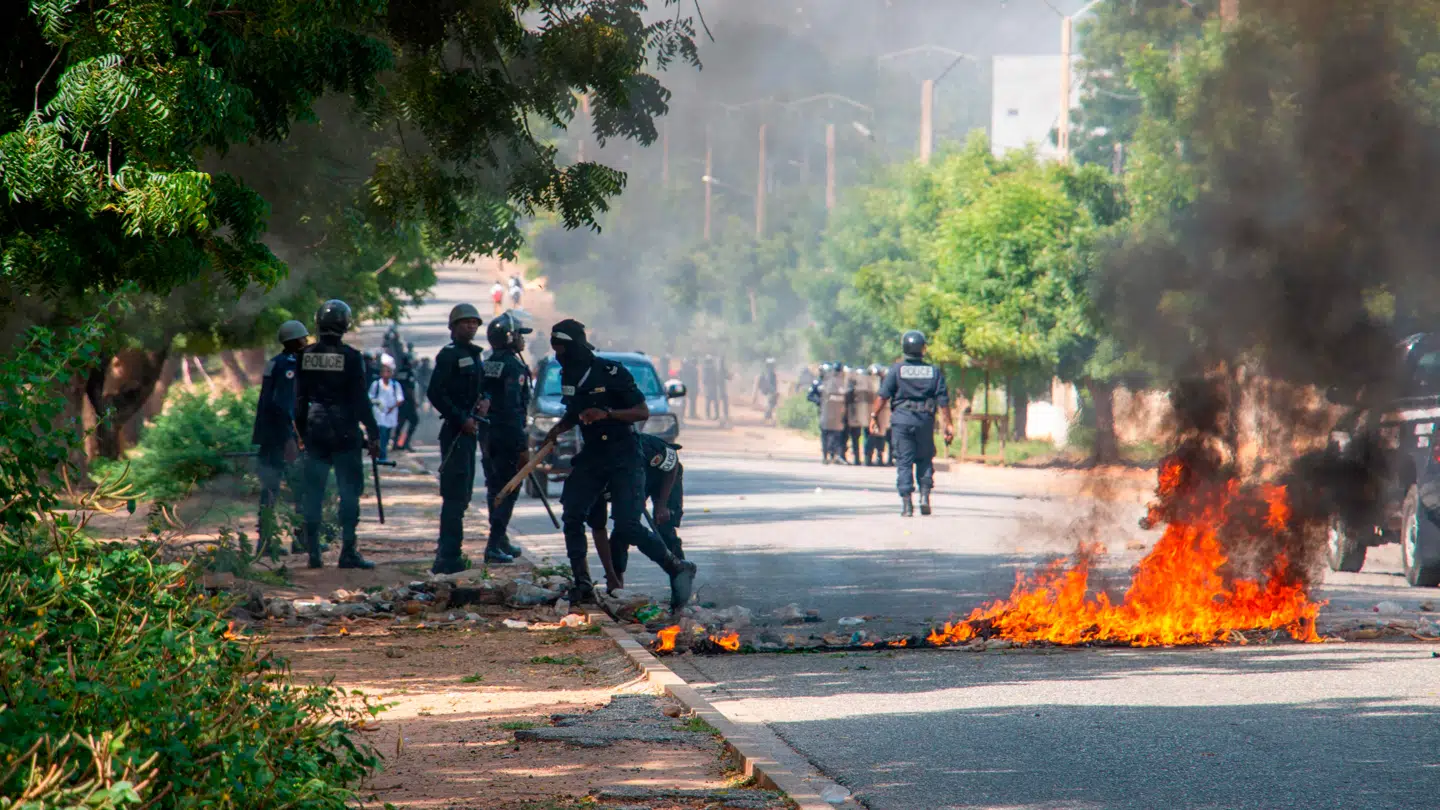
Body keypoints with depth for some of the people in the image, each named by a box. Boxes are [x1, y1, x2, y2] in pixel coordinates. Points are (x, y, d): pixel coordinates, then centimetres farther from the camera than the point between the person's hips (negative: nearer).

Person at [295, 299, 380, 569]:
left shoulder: (306, 356, 3)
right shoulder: (350, 357, -10)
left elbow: (299, 399, 8)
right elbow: (360, 400, -8)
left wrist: (301, 432, 18)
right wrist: (373, 434, -2)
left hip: (315, 432, 4)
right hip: (344, 432, -4)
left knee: (314, 492, 9)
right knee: (349, 491, 2)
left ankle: (313, 552, 8)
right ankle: (348, 552, -2)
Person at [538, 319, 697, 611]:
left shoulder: (611, 372, -15)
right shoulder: (569, 376, 7)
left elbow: (643, 412, -14)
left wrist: (607, 413, -27)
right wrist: (557, 430, 5)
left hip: (624, 458, -7)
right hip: (591, 455, 7)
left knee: (628, 526, -15)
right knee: (572, 516, -4)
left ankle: (678, 568, -1)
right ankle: (583, 584, 5)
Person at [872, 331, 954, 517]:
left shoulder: (897, 369, -1)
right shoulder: (934, 371, 4)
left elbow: (883, 395, -7)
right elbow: (943, 400, 1)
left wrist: (874, 416, -3)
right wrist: (947, 425, 4)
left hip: (902, 418, -1)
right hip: (925, 419, 1)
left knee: (904, 461, 1)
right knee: (925, 459, 15)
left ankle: (906, 503, -4)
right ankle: (925, 494, 0)